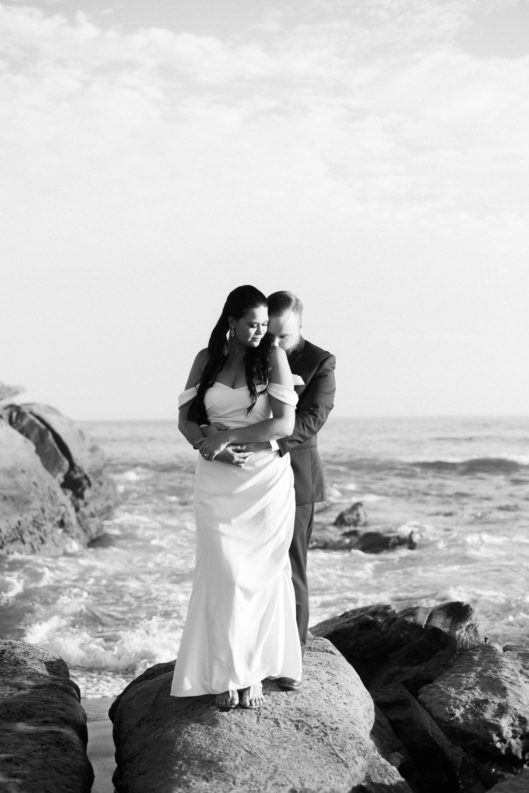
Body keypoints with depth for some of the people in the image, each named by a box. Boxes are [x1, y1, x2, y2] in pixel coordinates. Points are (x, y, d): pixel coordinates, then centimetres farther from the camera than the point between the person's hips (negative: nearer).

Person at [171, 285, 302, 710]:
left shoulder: (273, 356, -2)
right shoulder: (207, 359, 6)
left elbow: (284, 423, -10)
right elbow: (186, 419, 6)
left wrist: (226, 436, -12)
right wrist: (212, 448, -13)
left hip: (267, 480, -1)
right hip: (218, 482, 1)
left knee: (261, 574, 2)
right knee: (224, 575, -3)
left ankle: (253, 671, 13)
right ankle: (226, 674, 6)